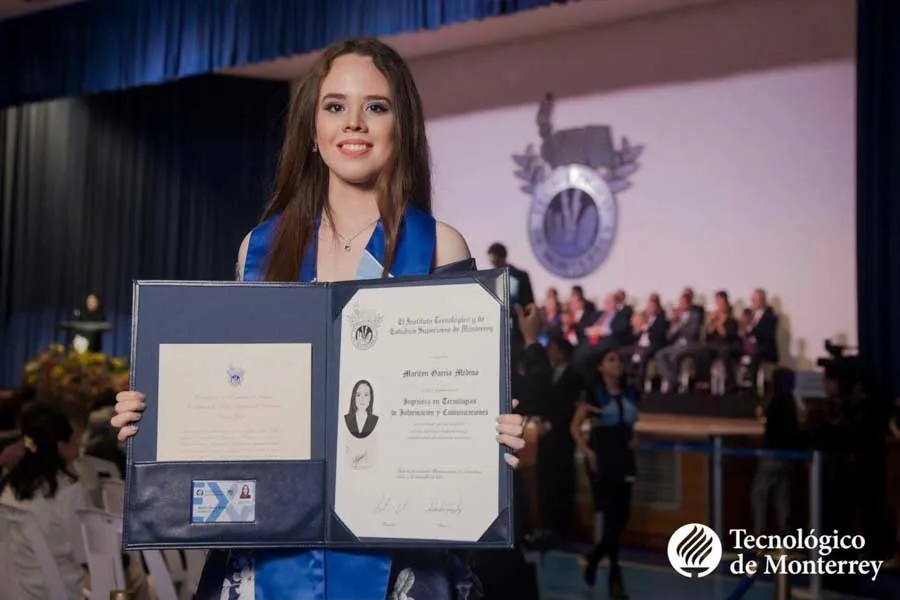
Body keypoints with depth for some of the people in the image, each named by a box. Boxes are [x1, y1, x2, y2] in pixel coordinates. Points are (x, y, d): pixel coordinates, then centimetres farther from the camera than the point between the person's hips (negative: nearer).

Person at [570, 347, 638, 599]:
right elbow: (575, 426, -4)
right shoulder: (593, 394, -7)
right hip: (602, 460, -5)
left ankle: (594, 557, 29)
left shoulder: (630, 393, 6)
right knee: (612, 516, -5)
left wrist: (633, 440, 3)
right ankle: (615, 576, 6)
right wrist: (587, 452, -13)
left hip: (625, 459, 5)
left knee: (622, 516, 7)